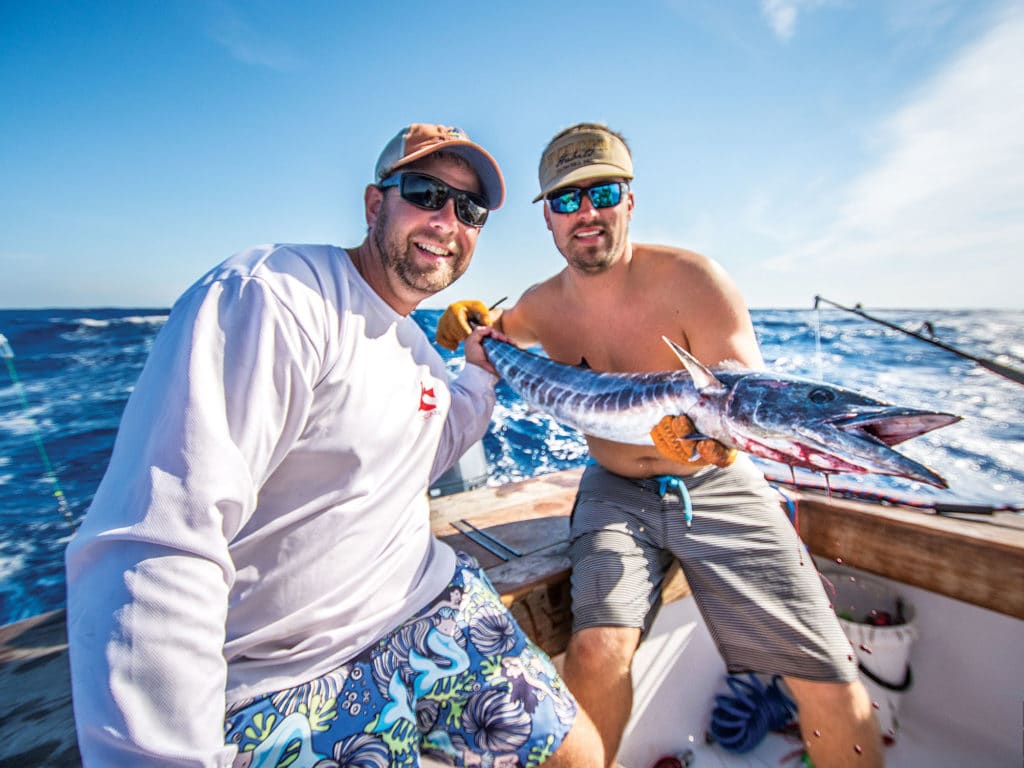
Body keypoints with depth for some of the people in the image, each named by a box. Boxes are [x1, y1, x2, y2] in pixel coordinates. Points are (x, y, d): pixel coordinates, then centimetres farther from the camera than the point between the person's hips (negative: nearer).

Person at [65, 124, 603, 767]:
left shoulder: (417, 345, 6)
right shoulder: (271, 296, -22)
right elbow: (157, 550, -29)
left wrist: (479, 375, 14)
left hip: (427, 606, 7)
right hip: (285, 682, -6)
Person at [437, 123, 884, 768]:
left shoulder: (691, 278, -14)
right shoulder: (543, 305, -2)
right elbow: (500, 332, 22)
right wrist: (473, 314, -2)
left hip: (716, 484, -1)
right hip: (617, 491, 2)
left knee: (830, 682, -7)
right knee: (596, 649, -20)